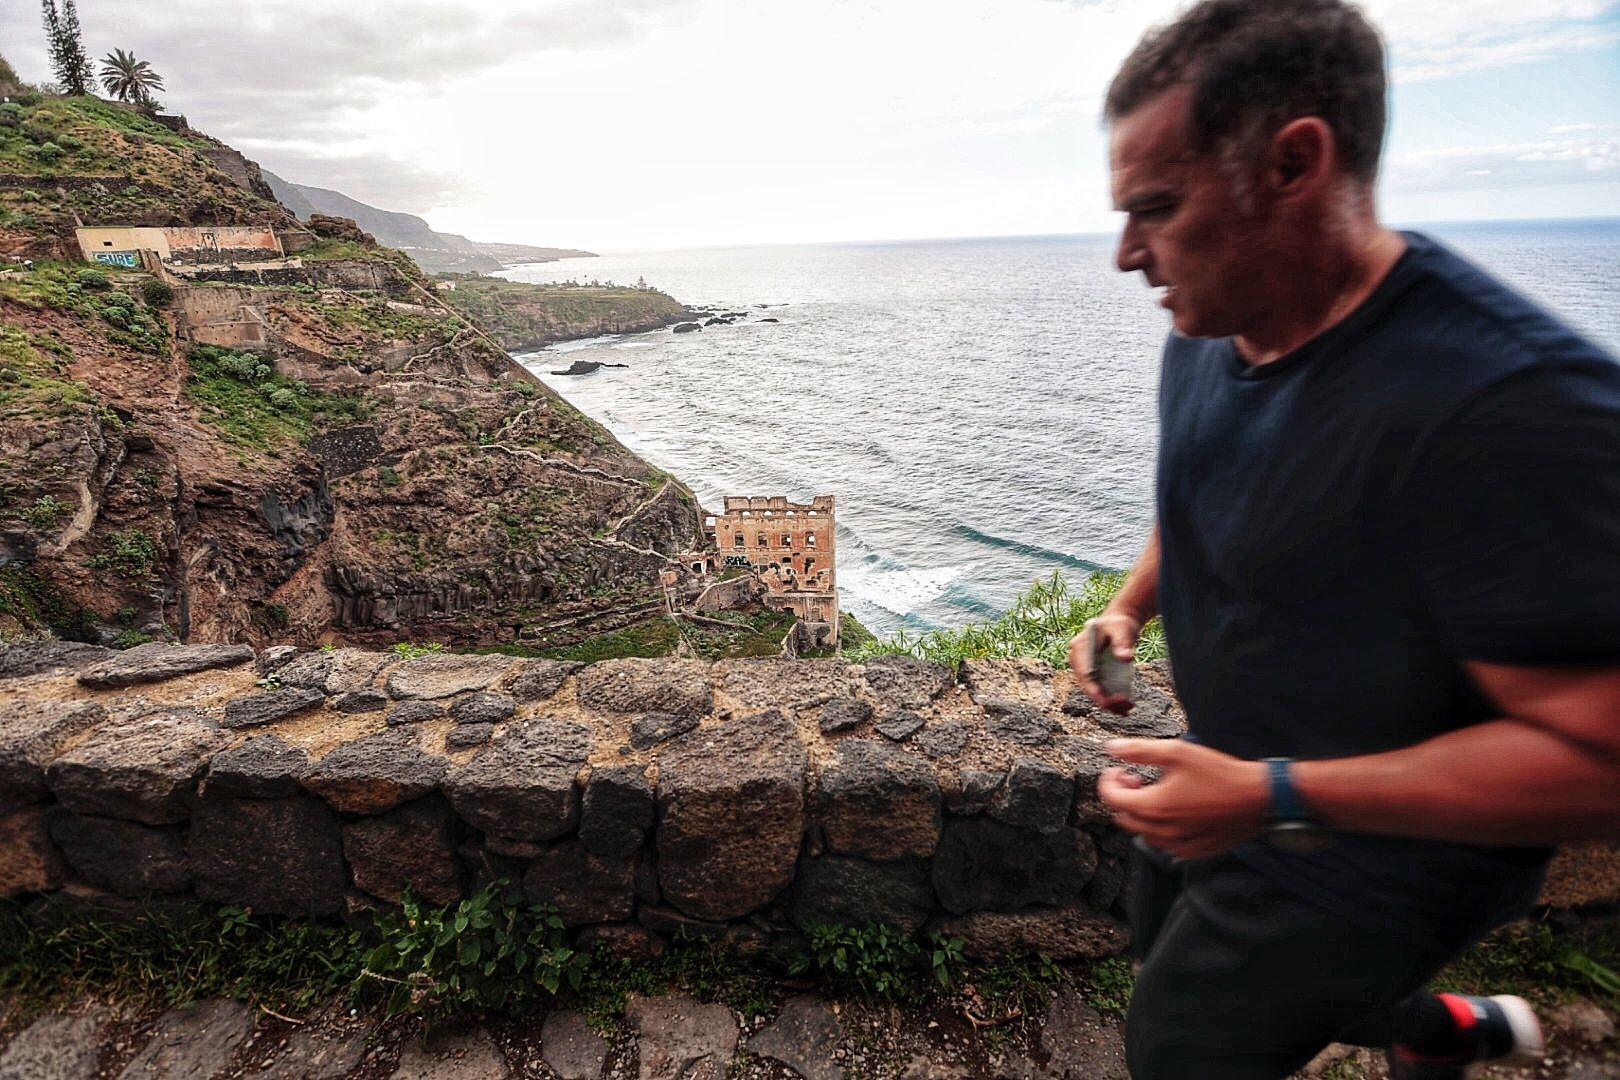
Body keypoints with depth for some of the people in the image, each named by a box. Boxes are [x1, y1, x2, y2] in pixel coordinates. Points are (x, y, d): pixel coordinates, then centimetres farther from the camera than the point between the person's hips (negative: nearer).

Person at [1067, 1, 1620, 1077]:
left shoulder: (1510, 403, -33)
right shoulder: (1206, 338, -6)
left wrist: (1273, 798, -33)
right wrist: (1128, 608, -4)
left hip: (1376, 853, -8)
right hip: (1237, 785, 8)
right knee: (1167, 947, 30)